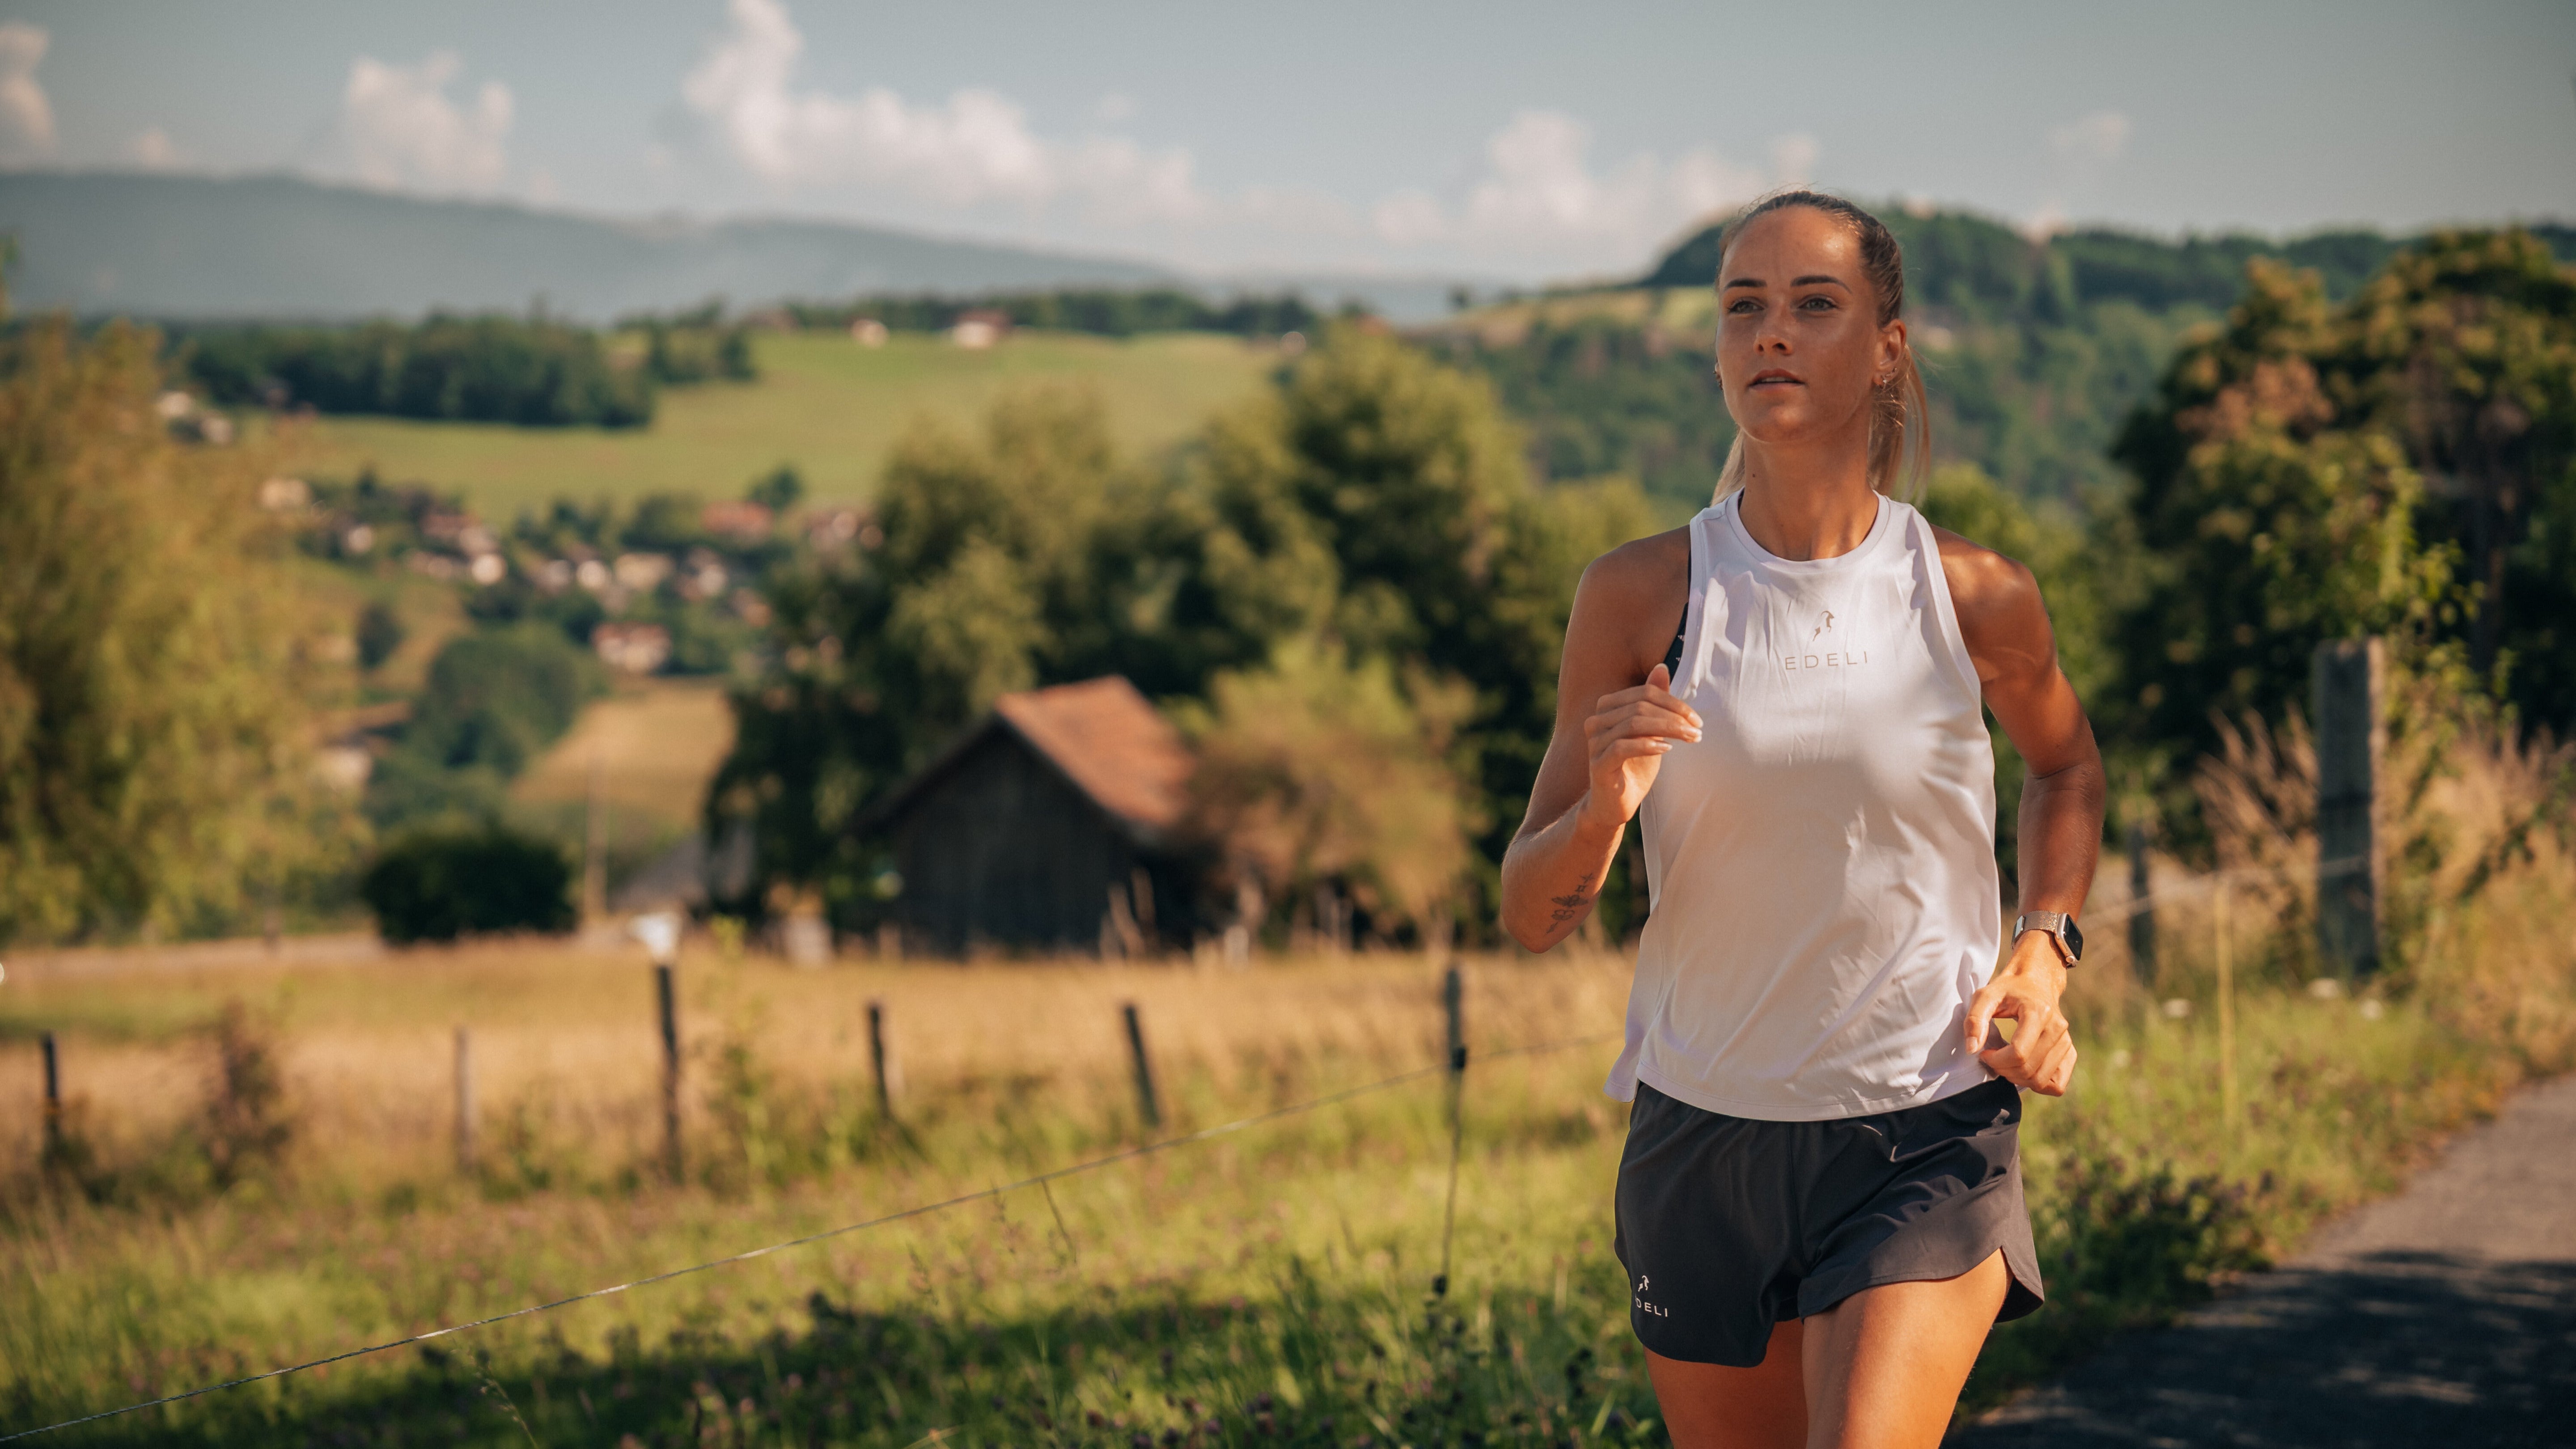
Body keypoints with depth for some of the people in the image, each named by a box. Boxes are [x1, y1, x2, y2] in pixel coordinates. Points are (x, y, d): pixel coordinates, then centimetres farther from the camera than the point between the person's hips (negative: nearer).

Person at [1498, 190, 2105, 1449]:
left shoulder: (1975, 597, -5)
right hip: (1701, 1136, 2)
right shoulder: (1640, 596, -6)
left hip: (1927, 1141, -2)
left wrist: (2045, 945, 3)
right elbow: (1530, 915, -2)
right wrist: (1604, 811, -23)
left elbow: (2067, 763, 19)